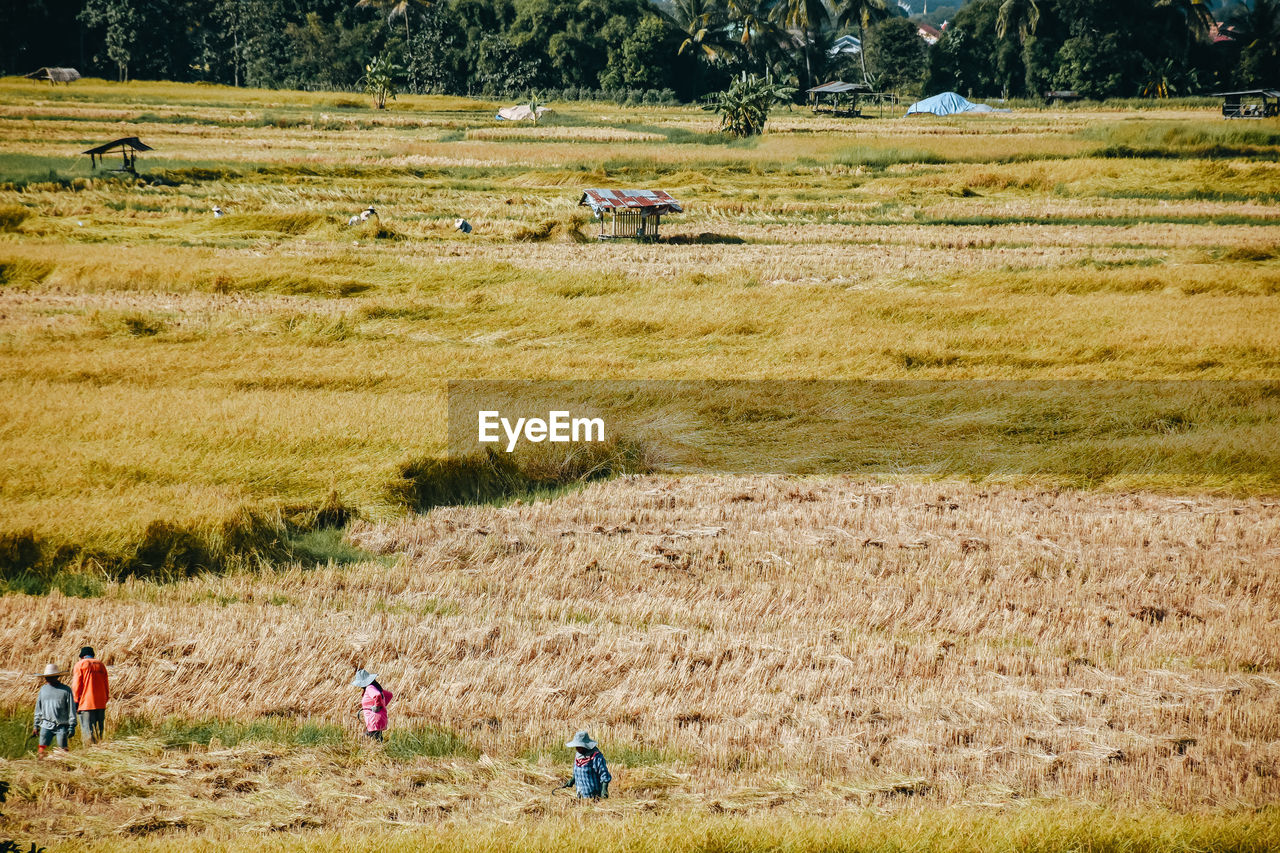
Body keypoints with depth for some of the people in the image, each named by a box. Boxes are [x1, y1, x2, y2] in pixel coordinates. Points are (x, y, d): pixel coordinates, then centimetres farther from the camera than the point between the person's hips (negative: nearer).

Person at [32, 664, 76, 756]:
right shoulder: (43, 689, 10)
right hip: (46, 726, 3)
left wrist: (72, 726, -3)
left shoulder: (66, 690, -3)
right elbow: (38, 709, 18)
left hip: (61, 726, -3)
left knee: (63, 749, -5)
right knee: (42, 749, -5)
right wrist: (36, 725, 17)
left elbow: (72, 709, 0)